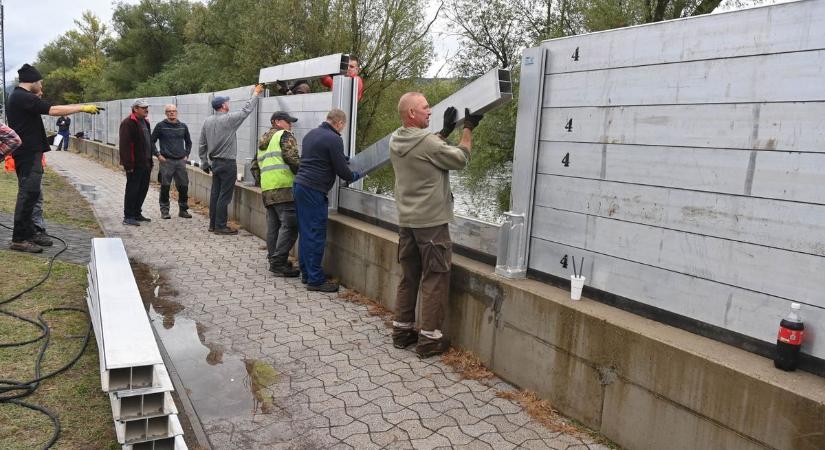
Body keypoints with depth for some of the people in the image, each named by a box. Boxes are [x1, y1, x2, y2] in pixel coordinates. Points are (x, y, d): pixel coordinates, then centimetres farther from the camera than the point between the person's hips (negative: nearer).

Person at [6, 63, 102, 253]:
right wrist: (83, 108, -17)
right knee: (28, 194, -8)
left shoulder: (17, 97, 18)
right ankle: (19, 239, -5)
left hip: (27, 153, 11)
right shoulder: (23, 97, -15)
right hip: (28, 154, -11)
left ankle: (29, 233, 21)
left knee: (30, 194, 15)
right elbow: (54, 110, -22)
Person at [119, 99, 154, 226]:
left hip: (145, 164, 9)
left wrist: (150, 162, 19)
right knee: (132, 190, -3)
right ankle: (128, 217, 3)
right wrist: (128, 164, -22)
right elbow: (124, 145, -19)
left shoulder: (145, 122, 17)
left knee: (143, 189, 14)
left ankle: (137, 213, 25)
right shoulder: (128, 123, -13)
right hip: (135, 165, -9)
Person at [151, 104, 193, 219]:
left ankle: (183, 210, 16)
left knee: (184, 186, 3)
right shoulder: (160, 126, 0)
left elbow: (188, 142, 22)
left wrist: (186, 155, 12)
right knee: (165, 187, -1)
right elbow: (152, 142, 4)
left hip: (181, 161, 3)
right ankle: (164, 211, 10)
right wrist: (158, 155, -4)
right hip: (166, 161, -3)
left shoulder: (183, 126, 10)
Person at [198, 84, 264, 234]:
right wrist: (256, 94, 11)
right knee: (224, 196, -3)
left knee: (215, 194, 12)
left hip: (214, 163, 7)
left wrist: (204, 163, 19)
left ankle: (213, 224, 18)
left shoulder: (207, 121, 7)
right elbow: (246, 110, -2)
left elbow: (202, 145, 11)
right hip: (227, 164, -7)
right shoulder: (229, 119, -13)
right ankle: (220, 226, -1)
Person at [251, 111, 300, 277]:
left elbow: (255, 166, 30)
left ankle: (273, 259, 16)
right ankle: (278, 262, -13)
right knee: (289, 225, -10)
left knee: (273, 225, 12)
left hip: (267, 189, 9)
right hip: (284, 187, -9)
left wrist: (260, 182, 36)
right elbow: (292, 159, -12)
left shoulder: (262, 142, 27)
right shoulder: (285, 136, 2)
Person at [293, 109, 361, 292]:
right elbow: (341, 171, -10)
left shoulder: (311, 134, 15)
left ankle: (306, 273, 21)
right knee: (316, 236, -5)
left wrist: (341, 158, 30)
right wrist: (355, 175, 10)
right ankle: (315, 280, -1)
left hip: (299, 186, 9)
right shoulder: (334, 139, -12)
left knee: (305, 233, 14)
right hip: (314, 191, -9)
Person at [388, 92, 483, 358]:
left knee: (408, 277, 15)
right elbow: (460, 159, -7)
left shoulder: (395, 141, 5)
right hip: (431, 222, -8)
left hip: (406, 222, 8)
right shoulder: (427, 142, -19)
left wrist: (445, 131, 19)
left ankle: (402, 330, 23)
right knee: (434, 281, 1)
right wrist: (468, 129, 3)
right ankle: (429, 339, 6)